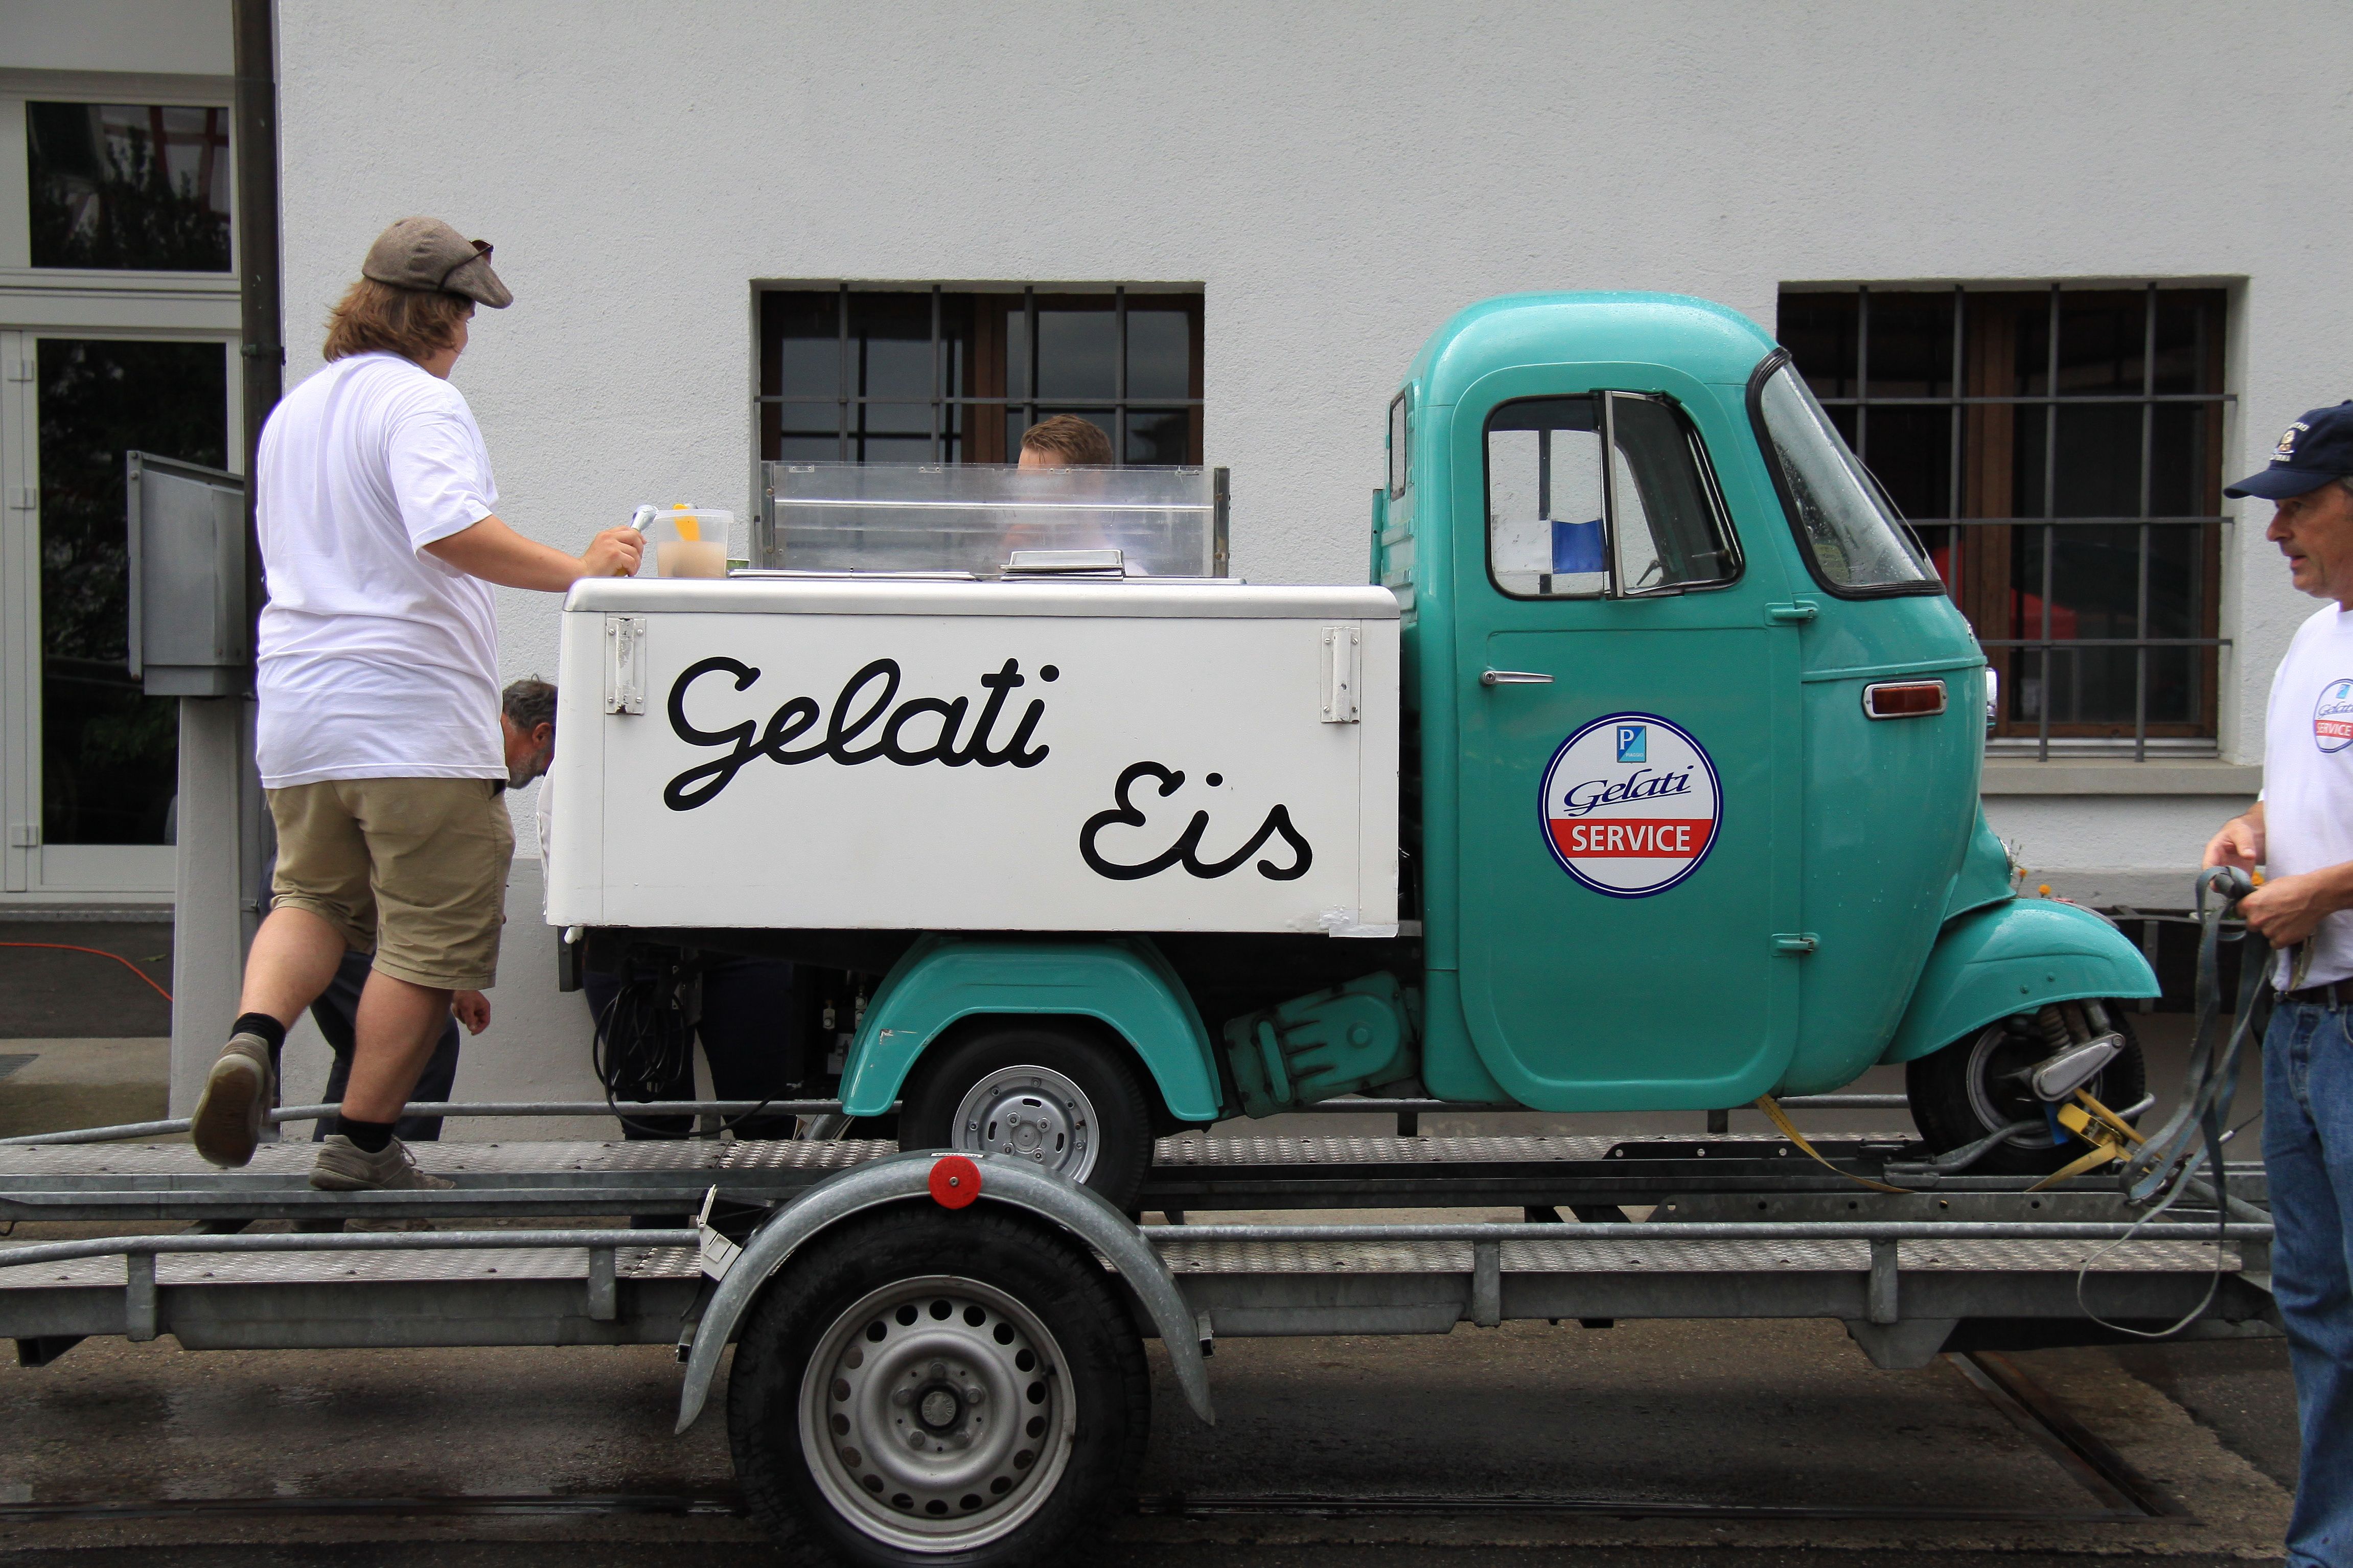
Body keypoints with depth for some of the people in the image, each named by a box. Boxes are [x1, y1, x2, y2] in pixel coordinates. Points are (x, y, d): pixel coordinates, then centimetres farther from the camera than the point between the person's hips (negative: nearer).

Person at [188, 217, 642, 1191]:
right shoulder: (421, 402, -9)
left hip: (296, 713, 8)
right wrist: (577, 572, -24)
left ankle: (253, 1036, -4)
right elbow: (452, 529, -27)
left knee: (312, 898, 23)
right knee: (428, 943, 3)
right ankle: (362, 1147, 8)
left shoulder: (292, 410, 18)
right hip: (415, 717, -8)